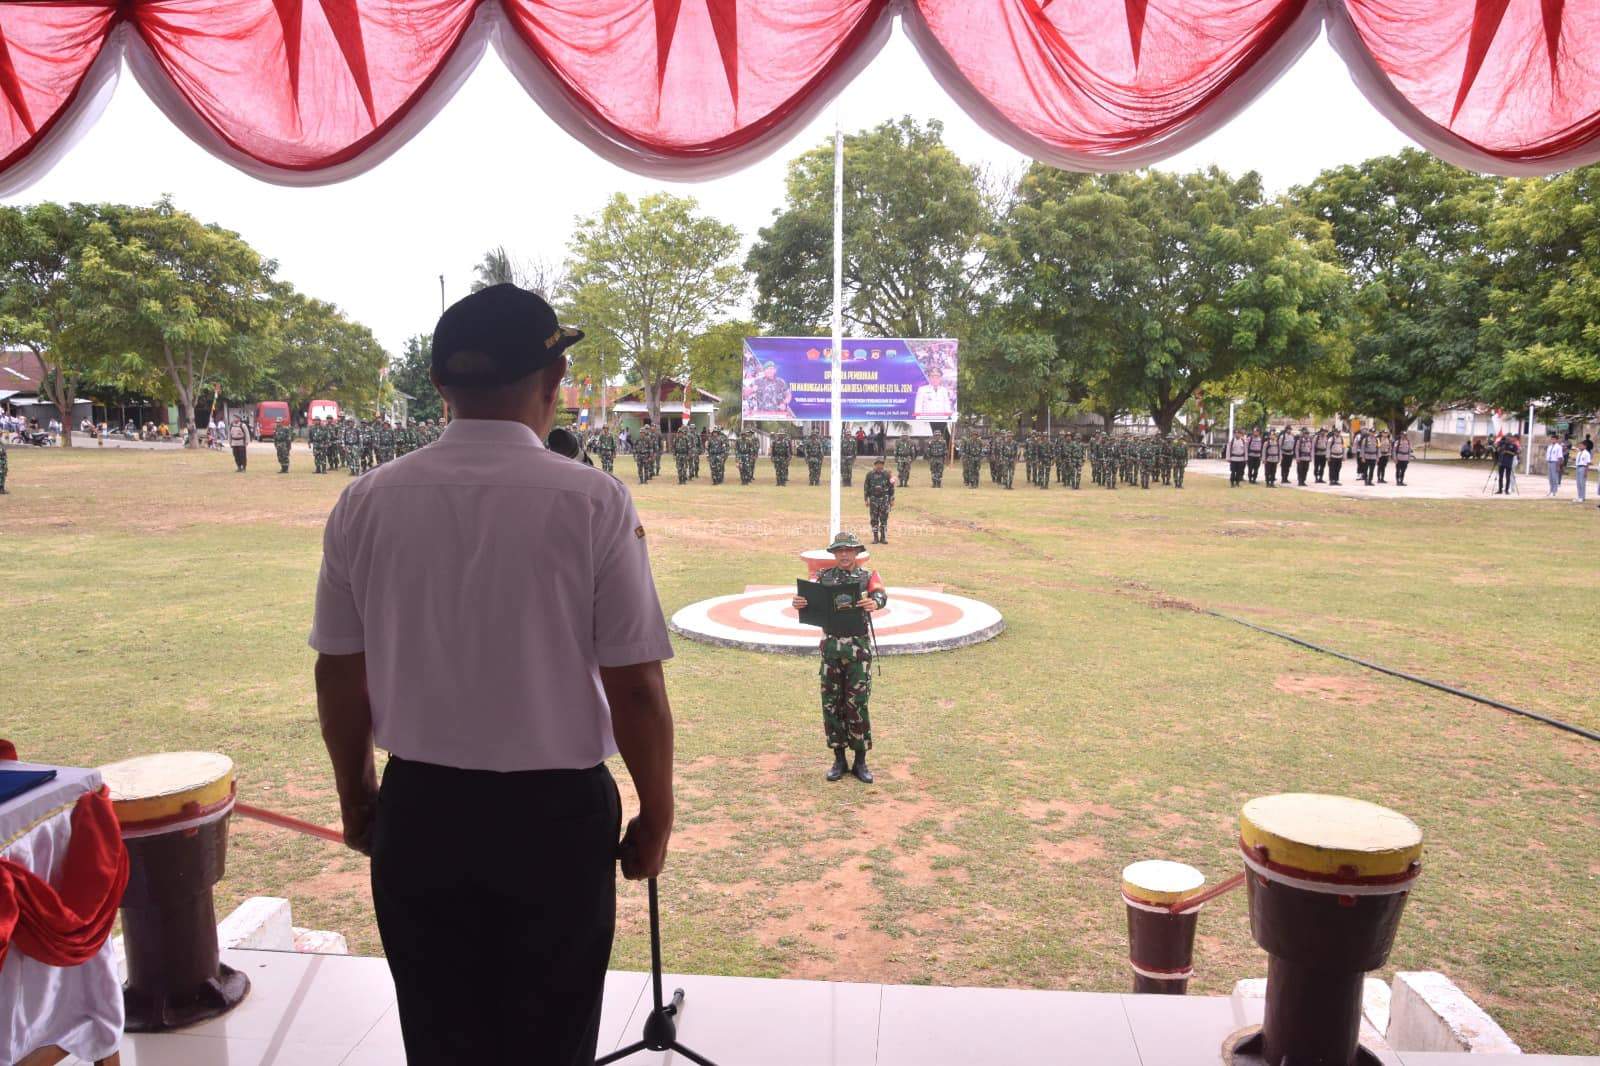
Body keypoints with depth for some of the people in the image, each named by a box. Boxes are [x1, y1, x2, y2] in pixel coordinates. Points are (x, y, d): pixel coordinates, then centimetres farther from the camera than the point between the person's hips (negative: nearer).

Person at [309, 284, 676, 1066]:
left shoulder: (366, 502, -5)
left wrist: (355, 794, 19)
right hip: (556, 816, -3)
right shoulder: (592, 501, -15)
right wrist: (655, 815, 2)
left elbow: (340, 675, 3)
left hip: (419, 813, 3)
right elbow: (634, 688, -13)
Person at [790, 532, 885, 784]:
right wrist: (798, 603, -29)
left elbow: (881, 595, -19)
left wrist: (874, 603, -43)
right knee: (832, 704, 7)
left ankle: (860, 762, 13)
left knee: (858, 705, 0)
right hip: (830, 647, 2)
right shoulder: (824, 577, 6)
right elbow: (809, 598, -5)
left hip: (858, 647, -2)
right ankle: (839, 760, 19)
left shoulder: (868, 576, 0)